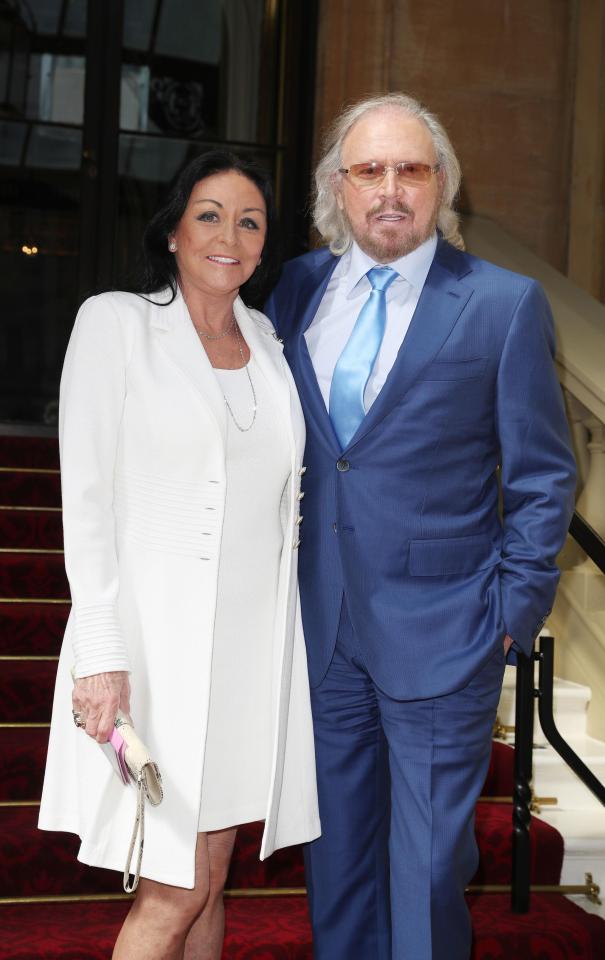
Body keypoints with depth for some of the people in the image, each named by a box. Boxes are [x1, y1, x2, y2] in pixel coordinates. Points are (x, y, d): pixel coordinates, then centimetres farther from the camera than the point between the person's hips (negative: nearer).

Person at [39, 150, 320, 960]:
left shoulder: (269, 342, 13)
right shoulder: (115, 322, -2)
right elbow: (86, 494, -8)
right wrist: (101, 653, -15)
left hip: (251, 642, 5)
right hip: (158, 641, -5)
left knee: (210, 878, 12)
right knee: (174, 891, -4)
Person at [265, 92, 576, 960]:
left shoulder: (505, 304, -6)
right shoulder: (300, 286, 6)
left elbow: (543, 475, -2)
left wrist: (513, 607, -6)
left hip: (440, 635, -4)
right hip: (321, 626, 4)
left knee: (428, 867, 7)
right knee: (336, 852, 17)